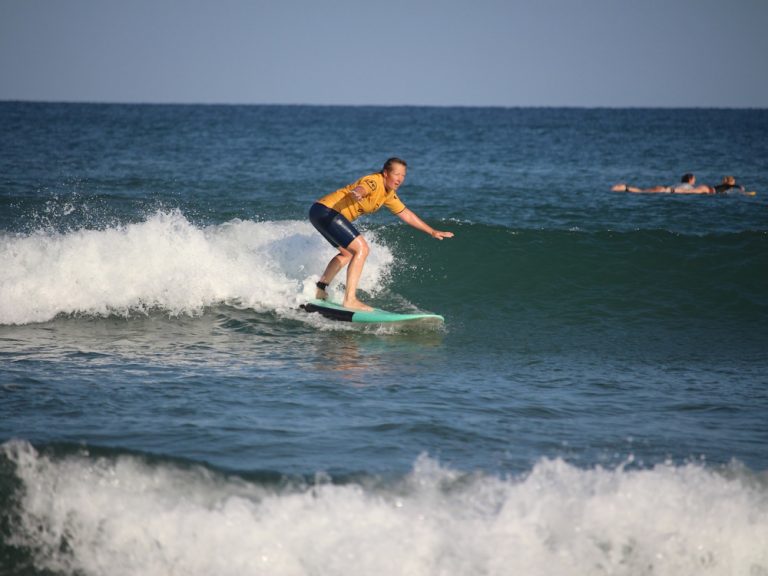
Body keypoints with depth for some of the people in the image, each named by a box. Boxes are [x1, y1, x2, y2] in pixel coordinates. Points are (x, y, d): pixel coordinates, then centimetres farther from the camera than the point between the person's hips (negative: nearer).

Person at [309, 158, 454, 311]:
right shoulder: (374, 182, -18)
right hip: (325, 210, -11)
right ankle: (350, 300, -21)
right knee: (361, 249, -18)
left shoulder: (389, 194, 12)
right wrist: (356, 194, -66)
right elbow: (361, 189, -41)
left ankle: (319, 290, 36)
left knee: (348, 253, 29)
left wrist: (432, 232, 23)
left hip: (325, 215, 11)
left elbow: (406, 214, 22)